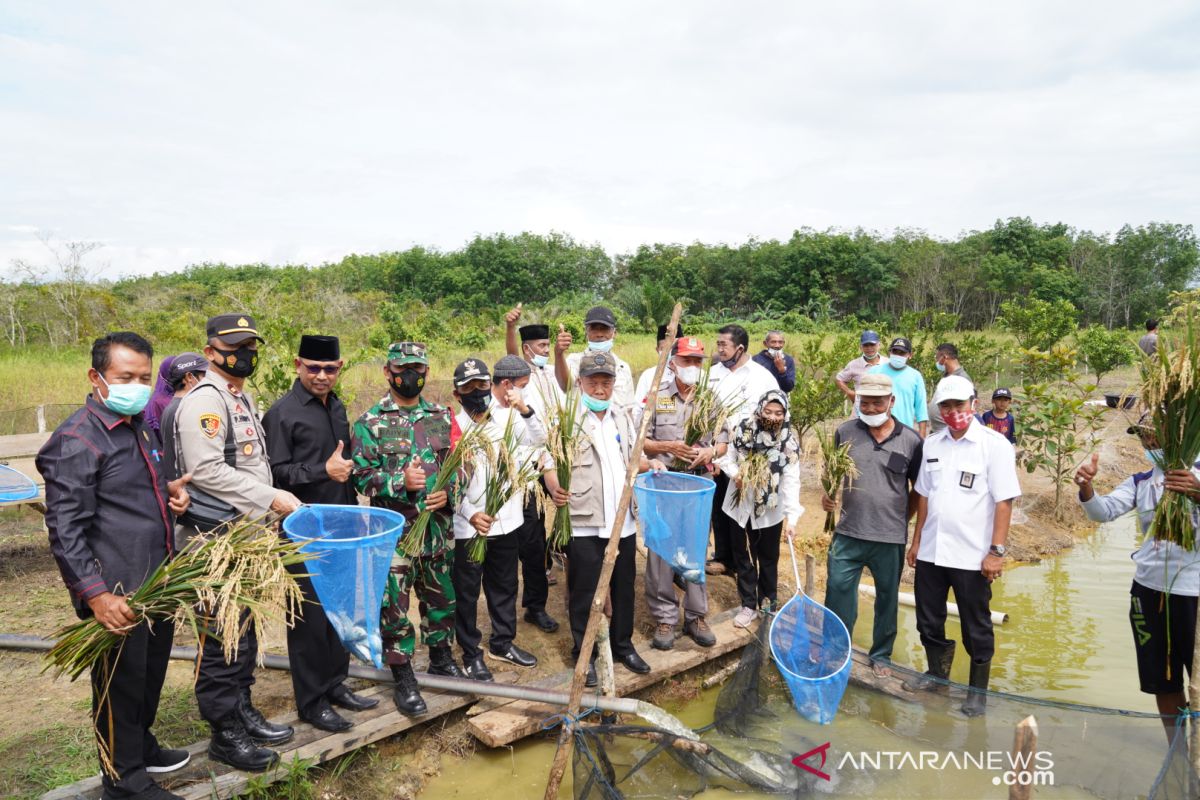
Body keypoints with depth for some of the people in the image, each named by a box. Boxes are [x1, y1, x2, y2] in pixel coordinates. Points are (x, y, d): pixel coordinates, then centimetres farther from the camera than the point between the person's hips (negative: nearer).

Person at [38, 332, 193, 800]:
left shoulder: (140, 426, 11)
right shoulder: (77, 441, -17)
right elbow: (65, 530, -19)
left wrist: (170, 491, 5)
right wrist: (96, 595, -25)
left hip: (158, 583, 9)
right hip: (118, 594, -8)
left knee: (152, 672, 23)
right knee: (120, 682, 8)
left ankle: (141, 745, 44)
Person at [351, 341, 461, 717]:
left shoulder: (442, 417, 7)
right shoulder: (370, 422, -3)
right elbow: (361, 475, -8)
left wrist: (447, 493, -10)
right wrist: (401, 481, -22)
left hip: (437, 526, 4)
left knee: (441, 597, 16)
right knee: (393, 605, 3)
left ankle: (442, 659, 37)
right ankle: (403, 680, 17)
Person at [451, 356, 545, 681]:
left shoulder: (508, 418, 0)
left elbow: (538, 440, -12)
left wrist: (524, 409, -26)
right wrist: (470, 514, -20)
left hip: (506, 520, 4)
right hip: (468, 526, -4)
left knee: (504, 586, 19)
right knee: (466, 592, 9)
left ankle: (502, 642, 37)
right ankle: (471, 654, 25)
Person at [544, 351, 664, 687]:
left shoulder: (622, 417, 12)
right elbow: (550, 461, -12)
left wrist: (649, 465, 1)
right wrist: (554, 487, -31)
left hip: (623, 520, 6)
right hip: (584, 521, -5)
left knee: (624, 586, 17)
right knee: (583, 592, 7)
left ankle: (622, 644, 36)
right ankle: (584, 654, 23)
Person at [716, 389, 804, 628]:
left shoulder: (789, 441, -13)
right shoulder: (744, 429, -8)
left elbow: (791, 480, -18)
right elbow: (728, 457, 3)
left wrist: (792, 516, -26)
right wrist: (734, 473, -19)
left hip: (770, 509, -2)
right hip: (741, 504, 2)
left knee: (768, 558, 13)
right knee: (742, 556, 10)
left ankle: (768, 603, 31)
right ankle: (749, 605, 23)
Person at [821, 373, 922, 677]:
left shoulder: (910, 440, -4)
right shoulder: (845, 432, -1)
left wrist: (903, 520, 5)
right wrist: (827, 494, -7)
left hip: (890, 538, 0)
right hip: (848, 534, 1)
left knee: (887, 598, 15)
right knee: (838, 595, 6)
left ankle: (881, 655, 33)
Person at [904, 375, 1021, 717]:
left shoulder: (995, 445, -9)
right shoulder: (932, 444, 6)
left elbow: (1004, 501, -11)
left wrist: (996, 551, -15)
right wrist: (917, 540, 12)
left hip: (971, 557, -5)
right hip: (930, 552, 5)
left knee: (976, 629, 10)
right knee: (928, 621, 16)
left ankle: (978, 691, 27)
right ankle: (937, 672, 38)